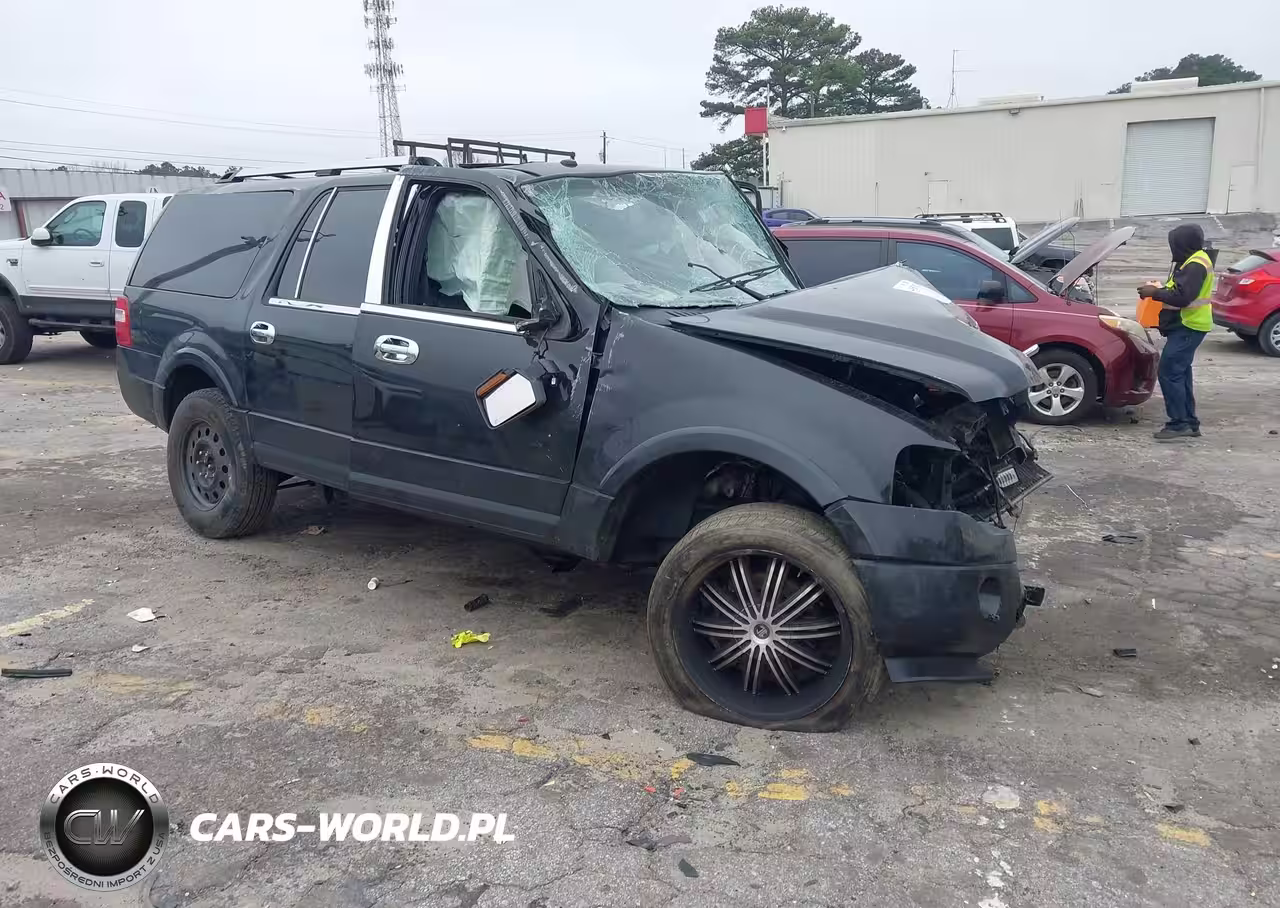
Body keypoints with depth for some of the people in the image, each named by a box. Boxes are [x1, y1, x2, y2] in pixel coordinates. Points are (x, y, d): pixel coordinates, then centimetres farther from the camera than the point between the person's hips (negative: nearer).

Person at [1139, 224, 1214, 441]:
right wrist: (1160, 289, 8)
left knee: (1169, 373, -12)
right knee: (1180, 374, 14)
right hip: (1185, 325, 11)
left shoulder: (1195, 265, -18)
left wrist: (1155, 293, -16)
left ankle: (1179, 424, -11)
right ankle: (1190, 423, 19)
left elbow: (1182, 297, -26)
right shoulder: (1192, 261, 16)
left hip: (1188, 328, -11)